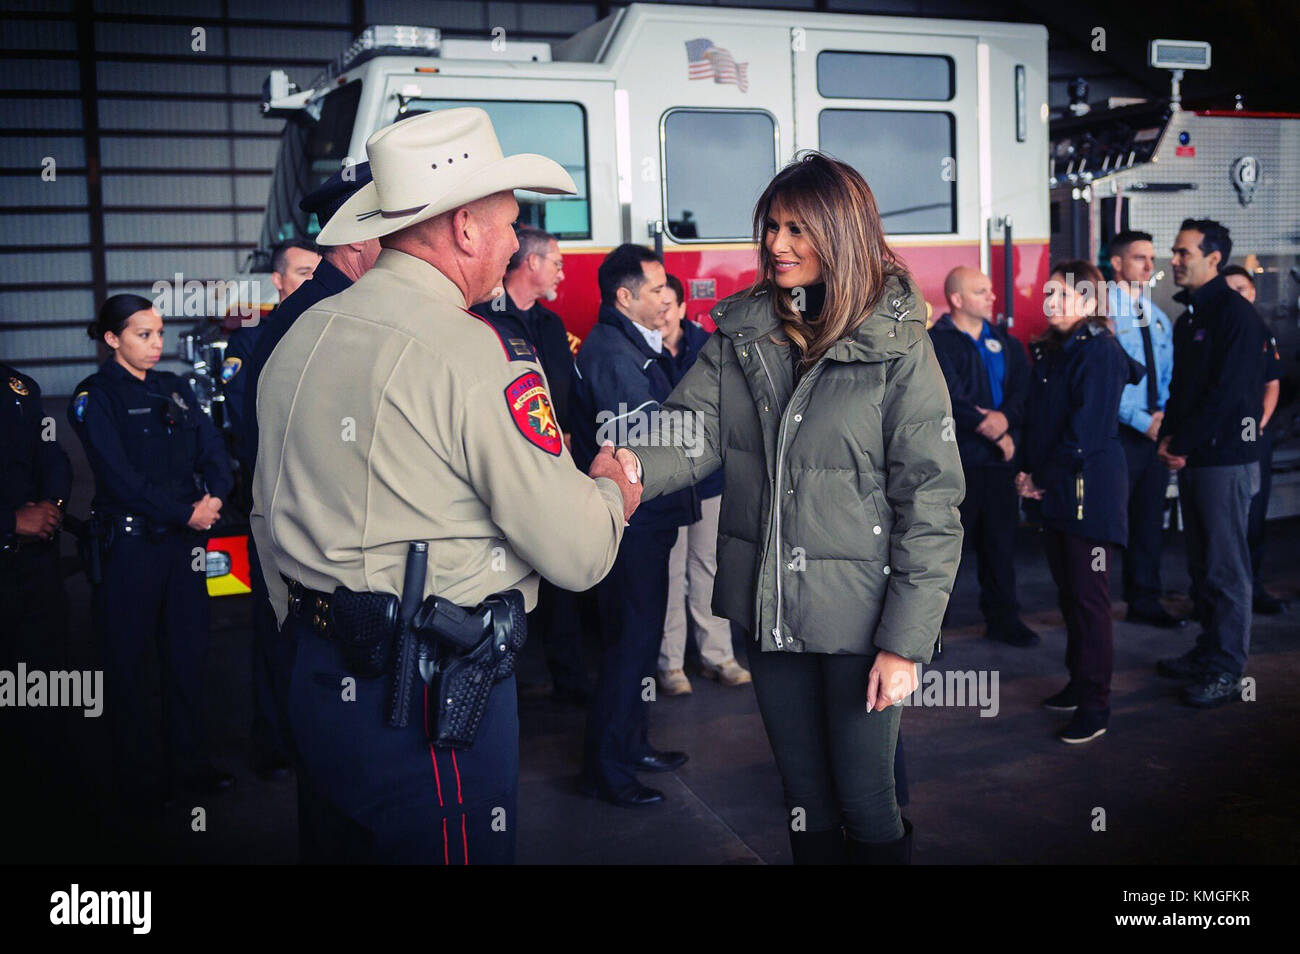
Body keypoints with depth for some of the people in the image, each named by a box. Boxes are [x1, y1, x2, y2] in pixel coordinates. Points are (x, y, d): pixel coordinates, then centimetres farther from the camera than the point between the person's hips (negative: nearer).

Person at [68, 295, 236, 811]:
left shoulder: (174, 388, 12)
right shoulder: (96, 397, -5)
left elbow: (212, 448, 4)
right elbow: (120, 477, -15)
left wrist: (214, 497, -14)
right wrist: (185, 512, -17)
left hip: (184, 537, 5)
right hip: (129, 542, -5)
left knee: (187, 651, 10)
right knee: (127, 658, 5)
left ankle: (189, 761, 23)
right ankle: (138, 776, 17)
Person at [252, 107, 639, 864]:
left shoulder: (301, 338, 6)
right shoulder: (473, 354, -18)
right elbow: (576, 554, -18)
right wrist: (612, 492, 4)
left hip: (319, 685, 8)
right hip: (433, 705, -8)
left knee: (339, 841, 22)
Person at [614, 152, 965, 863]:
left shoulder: (897, 346, -10)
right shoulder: (741, 330, 4)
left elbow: (932, 502, -11)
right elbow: (696, 425, -6)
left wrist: (905, 641, -14)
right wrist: (637, 465, -30)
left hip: (857, 615, -4)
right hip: (768, 609, 4)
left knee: (865, 804, 7)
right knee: (806, 802, 18)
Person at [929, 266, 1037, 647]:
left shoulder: (1006, 342, 15)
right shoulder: (934, 343, -4)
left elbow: (1023, 390, 5)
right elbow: (950, 399, -13)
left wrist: (1005, 417, -14)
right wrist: (991, 430, -11)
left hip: (1000, 459, 6)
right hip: (955, 460, -6)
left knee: (1001, 542, 13)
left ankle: (1003, 619, 24)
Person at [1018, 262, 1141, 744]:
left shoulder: (1100, 352, -12)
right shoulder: (1050, 351, 14)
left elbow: (1086, 430, -18)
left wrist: (1043, 479, -13)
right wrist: (1028, 471, 4)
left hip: (1090, 491, -8)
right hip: (1055, 493, 8)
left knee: (1089, 599, -4)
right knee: (1068, 593, 15)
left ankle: (1095, 707, 3)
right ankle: (1079, 684, 27)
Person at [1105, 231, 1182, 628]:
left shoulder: (1159, 318, 15)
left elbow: (1168, 373, 16)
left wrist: (1165, 415, -2)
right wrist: (1142, 421, -17)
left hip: (1155, 430, 7)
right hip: (1119, 432, -7)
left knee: (1150, 518, 13)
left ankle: (1144, 601, 24)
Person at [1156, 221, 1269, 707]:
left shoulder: (1235, 313, -12)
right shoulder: (1188, 316, 16)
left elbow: (1227, 391, -19)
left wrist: (1184, 445, -15)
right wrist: (1169, 435, 5)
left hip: (1225, 459, -9)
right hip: (1192, 459, 9)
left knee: (1225, 567, -4)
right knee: (1201, 563, 15)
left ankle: (1226, 672, 3)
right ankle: (1207, 652, 25)